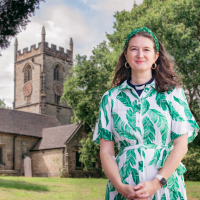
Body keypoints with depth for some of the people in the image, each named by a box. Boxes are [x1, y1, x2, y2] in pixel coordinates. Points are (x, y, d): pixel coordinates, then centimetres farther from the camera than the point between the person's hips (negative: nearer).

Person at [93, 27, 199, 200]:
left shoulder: (172, 93, 1)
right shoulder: (111, 98, 4)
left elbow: (181, 145, -4)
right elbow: (106, 151, 1)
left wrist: (156, 183, -14)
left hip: (165, 184, 0)